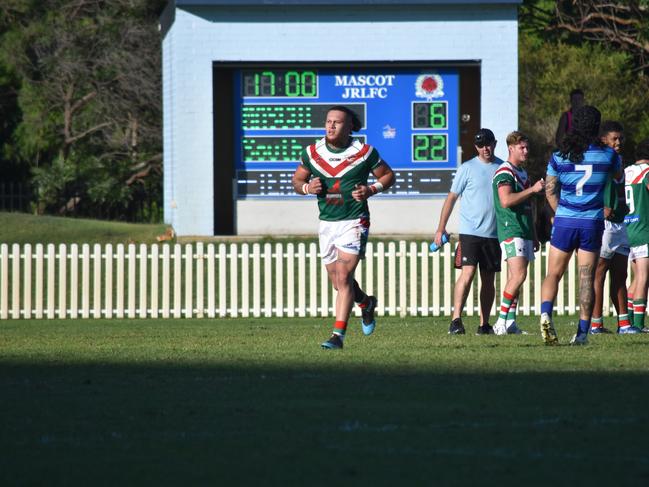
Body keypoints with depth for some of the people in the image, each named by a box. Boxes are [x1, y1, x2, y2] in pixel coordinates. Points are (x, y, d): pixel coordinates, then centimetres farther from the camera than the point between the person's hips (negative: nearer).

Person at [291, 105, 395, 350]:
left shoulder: (365, 153, -7)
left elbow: (388, 175, 5)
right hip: (326, 223, 5)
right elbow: (297, 180, 13)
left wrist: (372, 190, -13)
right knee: (338, 282, 14)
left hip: (354, 222, -5)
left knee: (343, 277, -16)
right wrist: (307, 187, -10)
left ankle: (338, 335, -16)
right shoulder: (312, 153, 2)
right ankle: (366, 303, 46)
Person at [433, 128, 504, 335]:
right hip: (470, 231, -4)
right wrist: (441, 228, 2)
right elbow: (452, 197, 4)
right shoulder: (467, 168, 0)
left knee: (488, 279, 7)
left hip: (494, 233, 4)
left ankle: (484, 324, 13)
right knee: (468, 272, -16)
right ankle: (456, 319, -19)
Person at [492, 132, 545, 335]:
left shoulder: (523, 173, 21)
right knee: (518, 275, -18)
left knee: (514, 278, 6)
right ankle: (502, 322, -16)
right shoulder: (504, 172, -9)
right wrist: (532, 189, -22)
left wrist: (534, 236, 26)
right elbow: (506, 200, -23)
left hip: (524, 232, 9)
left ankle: (510, 323, 5)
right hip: (511, 231, -9)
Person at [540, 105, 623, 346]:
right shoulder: (607, 154, -4)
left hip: (564, 220, 0)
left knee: (553, 274, 8)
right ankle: (583, 332, 1)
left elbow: (550, 191, 5)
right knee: (587, 278, 4)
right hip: (593, 223, 0)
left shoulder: (559, 155, -2)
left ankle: (546, 314, -18)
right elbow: (619, 175, 16)